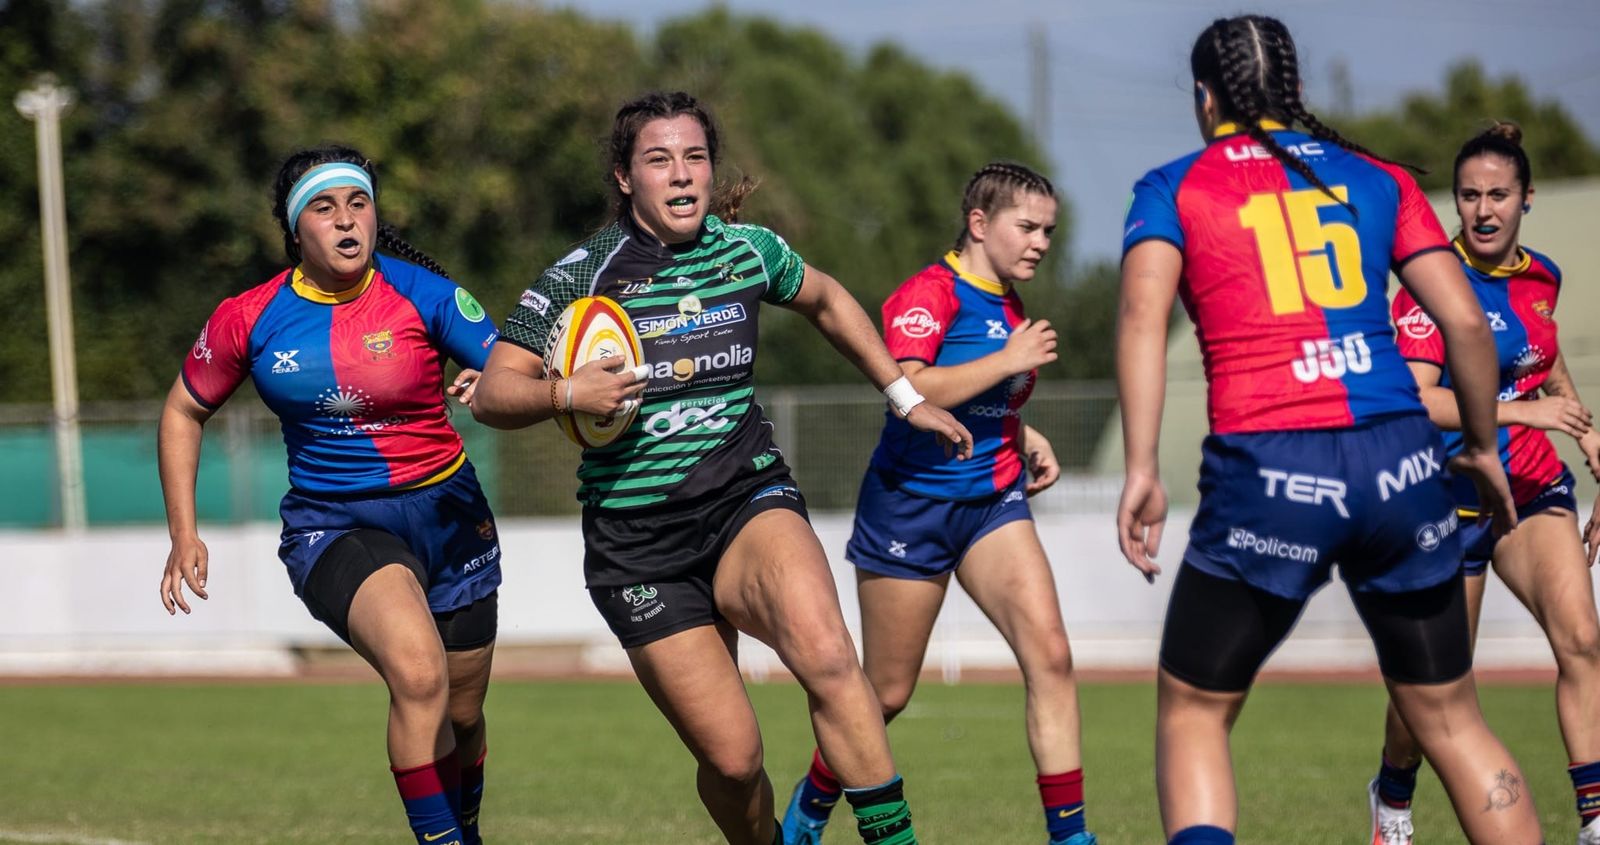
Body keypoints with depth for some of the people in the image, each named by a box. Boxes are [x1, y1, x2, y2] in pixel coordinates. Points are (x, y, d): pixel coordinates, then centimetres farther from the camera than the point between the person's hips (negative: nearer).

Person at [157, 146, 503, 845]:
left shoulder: (423, 294, -10)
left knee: (460, 715, 15)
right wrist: (183, 534, 2)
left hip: (447, 515, 2)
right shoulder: (249, 318, -6)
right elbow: (184, 411, 9)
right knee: (418, 675, -30)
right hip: (333, 525, -2)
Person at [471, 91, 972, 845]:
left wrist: (905, 397, 25)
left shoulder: (749, 252, 4)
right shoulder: (582, 275, -5)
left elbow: (826, 302, 25)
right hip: (638, 540, -1)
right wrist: (566, 393, -26)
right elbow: (491, 394, -7)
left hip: (749, 498, 1)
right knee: (732, 757, -7)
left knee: (825, 653, -32)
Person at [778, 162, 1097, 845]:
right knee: (887, 694, 4)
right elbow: (909, 390, -29)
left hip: (993, 502, 6)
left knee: (1050, 654, -14)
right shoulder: (929, 293, -13)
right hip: (912, 502, -6)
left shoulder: (1012, 310, 12)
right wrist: (1009, 360, -25)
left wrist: (1026, 440, 10)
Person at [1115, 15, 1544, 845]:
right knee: (1451, 719, 16)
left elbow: (1143, 310, -10)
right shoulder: (1376, 178, 15)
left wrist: (1141, 470, -14)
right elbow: (1464, 320, 8)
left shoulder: (1173, 188, 8)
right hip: (1401, 465, 2)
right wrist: (1481, 446, 21)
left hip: (1266, 473, -2)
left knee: (1192, 715, 14)